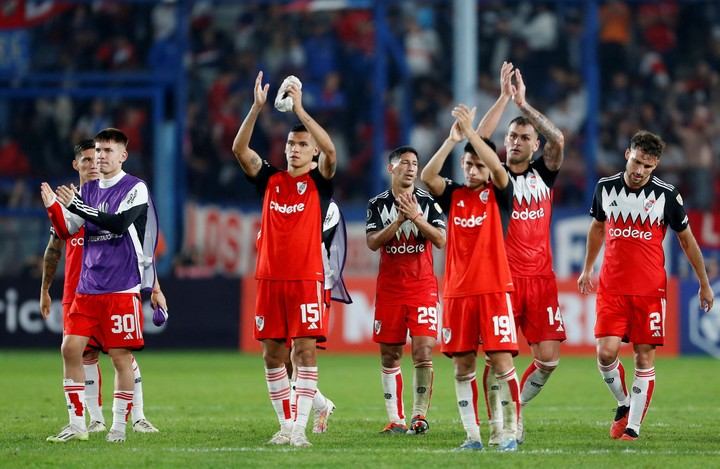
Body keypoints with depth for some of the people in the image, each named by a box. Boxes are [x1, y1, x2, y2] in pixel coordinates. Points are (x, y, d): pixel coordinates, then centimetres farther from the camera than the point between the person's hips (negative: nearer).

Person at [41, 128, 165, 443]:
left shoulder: (135, 189, -4)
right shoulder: (88, 190, 15)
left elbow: (119, 223, -19)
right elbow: (66, 230, 12)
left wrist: (76, 206, -24)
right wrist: (53, 206, -8)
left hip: (122, 289, -6)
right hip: (87, 287, 6)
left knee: (120, 357, -3)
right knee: (70, 349, -3)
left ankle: (119, 426, 6)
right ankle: (77, 425, 3)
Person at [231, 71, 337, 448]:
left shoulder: (318, 183, 1)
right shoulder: (270, 179, 10)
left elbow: (330, 150, -18)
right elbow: (239, 149, -2)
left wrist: (299, 109, -20)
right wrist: (257, 108, -14)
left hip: (306, 278, -4)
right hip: (270, 278, 4)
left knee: (304, 351, -9)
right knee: (272, 355, 4)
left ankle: (300, 427, -11)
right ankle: (285, 426, 12)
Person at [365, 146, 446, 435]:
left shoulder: (428, 201, 2)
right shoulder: (378, 204, 5)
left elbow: (441, 241, -7)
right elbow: (372, 242, -7)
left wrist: (416, 217, -18)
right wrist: (399, 220, -18)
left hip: (423, 287, -2)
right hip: (389, 288, 2)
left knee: (423, 352, -13)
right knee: (390, 357, 3)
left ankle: (419, 416, -6)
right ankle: (395, 420, 9)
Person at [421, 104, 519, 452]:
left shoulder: (498, 194, 3)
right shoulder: (453, 195, 9)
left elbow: (498, 168, -17)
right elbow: (427, 176, -9)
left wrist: (470, 132, -21)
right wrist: (453, 139, -19)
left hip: (494, 290, -3)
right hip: (457, 291, 3)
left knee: (502, 363, -9)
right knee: (463, 367, 3)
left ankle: (510, 432, -3)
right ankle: (473, 436, 7)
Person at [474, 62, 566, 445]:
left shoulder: (543, 174, 11)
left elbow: (557, 139, -5)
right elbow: (478, 139, -11)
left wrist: (523, 103, -6)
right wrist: (504, 98, -11)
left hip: (540, 277, 3)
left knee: (548, 357, -2)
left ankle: (517, 407, 21)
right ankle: (497, 425, -1)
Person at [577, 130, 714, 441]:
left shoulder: (666, 195, -5)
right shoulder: (605, 188, 2)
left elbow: (687, 240, 7)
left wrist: (704, 284, 11)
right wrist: (587, 269, 29)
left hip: (650, 289, -2)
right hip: (611, 288, 2)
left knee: (644, 357, -1)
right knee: (606, 352, -9)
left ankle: (633, 426, 6)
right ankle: (623, 404, 17)